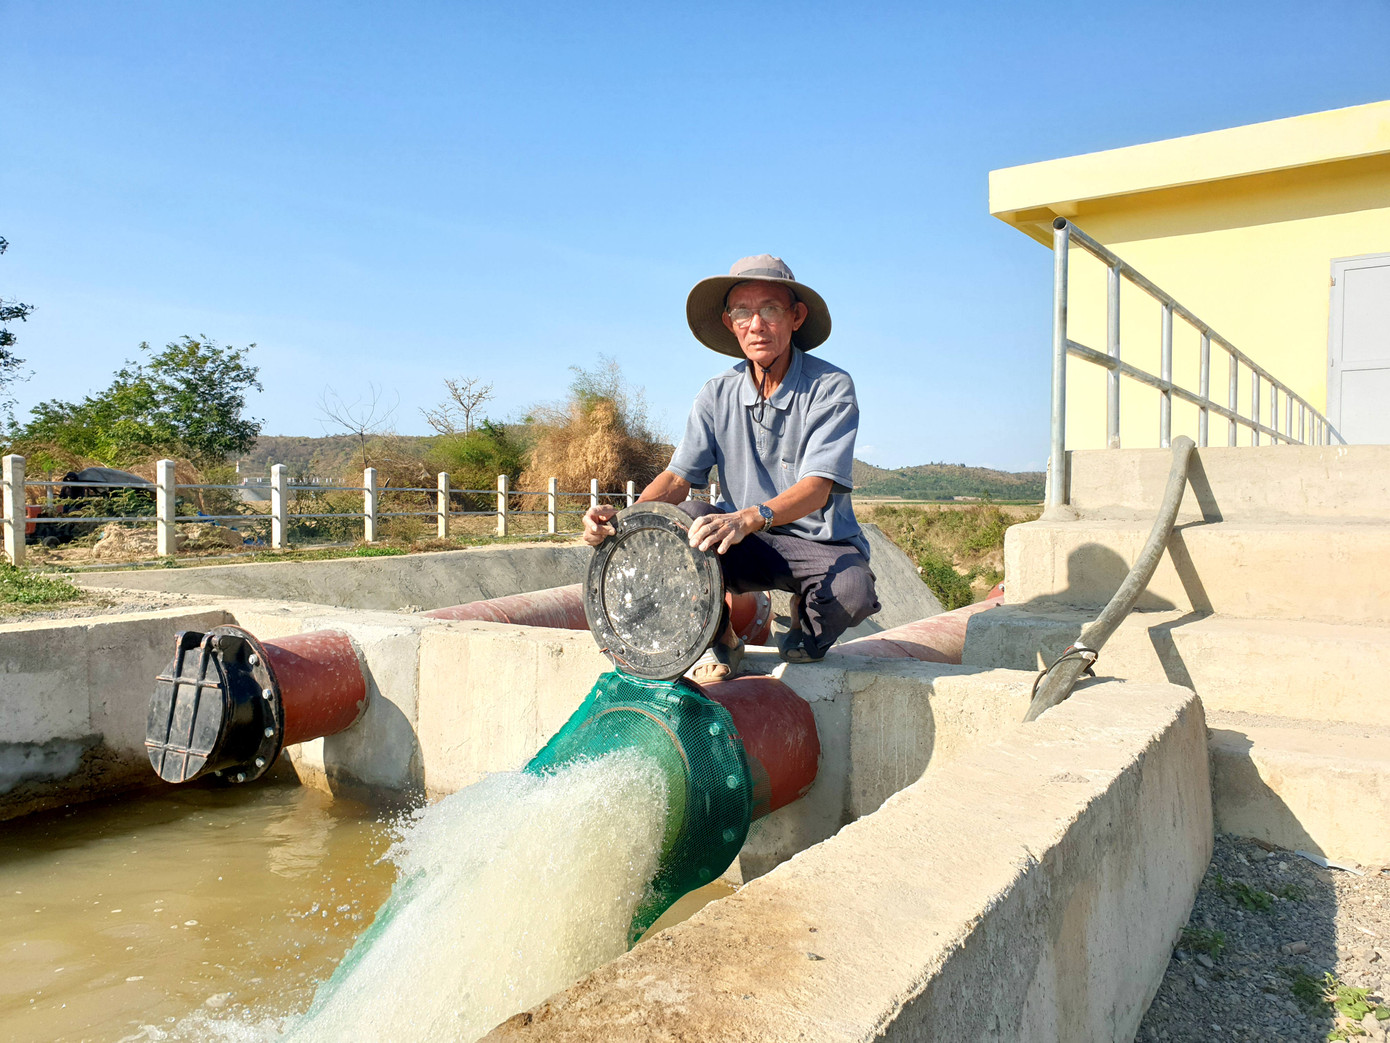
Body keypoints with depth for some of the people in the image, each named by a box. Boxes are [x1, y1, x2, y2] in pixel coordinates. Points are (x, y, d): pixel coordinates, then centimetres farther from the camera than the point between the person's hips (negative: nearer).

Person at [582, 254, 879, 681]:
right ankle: (719, 642, -5)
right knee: (688, 516, -27)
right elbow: (678, 476, -4)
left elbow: (818, 486, -24)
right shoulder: (717, 394, 0)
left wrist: (750, 518, -43)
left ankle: (807, 627, 5)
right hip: (747, 548, 2)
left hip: (821, 545, -2)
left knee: (852, 590, -34)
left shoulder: (832, 387, -13)